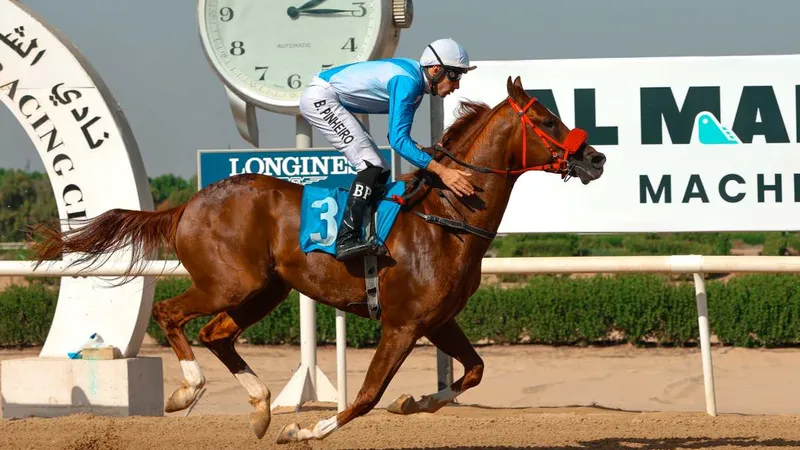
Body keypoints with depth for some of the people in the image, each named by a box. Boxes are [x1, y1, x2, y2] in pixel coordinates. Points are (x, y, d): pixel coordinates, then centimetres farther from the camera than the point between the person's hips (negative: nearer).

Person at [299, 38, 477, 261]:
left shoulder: (415, 83, 6)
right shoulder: (407, 82, -24)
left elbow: (399, 136, 13)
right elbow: (398, 140, -29)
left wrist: (427, 151, -6)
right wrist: (441, 171, -33)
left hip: (333, 104, 11)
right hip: (320, 98, -11)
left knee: (379, 171, 7)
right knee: (370, 164, -20)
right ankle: (346, 240, -30)